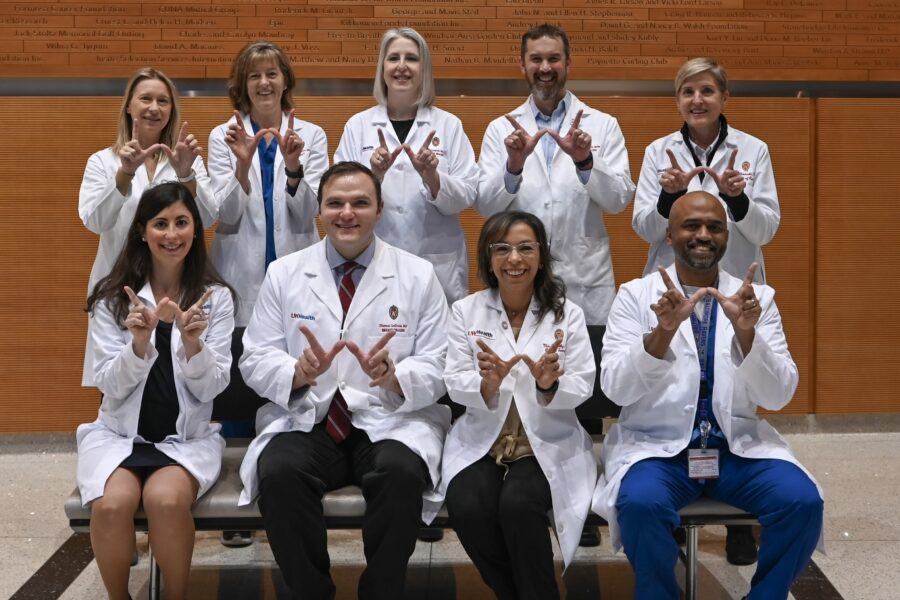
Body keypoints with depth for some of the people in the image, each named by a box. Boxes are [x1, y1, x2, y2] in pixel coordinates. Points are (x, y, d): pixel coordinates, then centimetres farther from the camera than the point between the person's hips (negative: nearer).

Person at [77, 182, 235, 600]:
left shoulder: (216, 297, 0)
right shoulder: (112, 297, 1)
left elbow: (210, 389, -5)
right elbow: (111, 387, -5)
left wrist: (193, 342, -24)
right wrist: (139, 342, -23)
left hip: (188, 436, 0)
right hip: (119, 433, 1)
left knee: (166, 498, -32)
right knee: (112, 503, -30)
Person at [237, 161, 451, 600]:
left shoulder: (418, 275, 4)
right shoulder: (283, 273, 8)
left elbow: (439, 369, 1)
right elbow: (255, 361, 5)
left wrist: (392, 376, -22)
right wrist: (299, 371, -18)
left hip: (390, 420, -1)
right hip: (306, 419, 1)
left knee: (401, 473, -33)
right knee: (278, 473, -30)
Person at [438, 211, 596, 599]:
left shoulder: (567, 313, 1)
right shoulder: (465, 311, 3)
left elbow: (581, 388, -4)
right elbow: (455, 385, -3)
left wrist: (549, 384, -26)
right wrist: (487, 384, -26)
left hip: (548, 444, -1)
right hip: (481, 442, 2)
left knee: (518, 505, -30)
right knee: (467, 509, -26)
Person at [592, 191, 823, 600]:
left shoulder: (757, 297, 6)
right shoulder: (635, 295, 2)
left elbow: (778, 397, -2)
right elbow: (615, 389, -10)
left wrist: (746, 332, -20)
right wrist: (663, 330, -26)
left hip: (738, 446, 2)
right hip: (656, 445, -2)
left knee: (803, 502, -23)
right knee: (641, 504, -32)